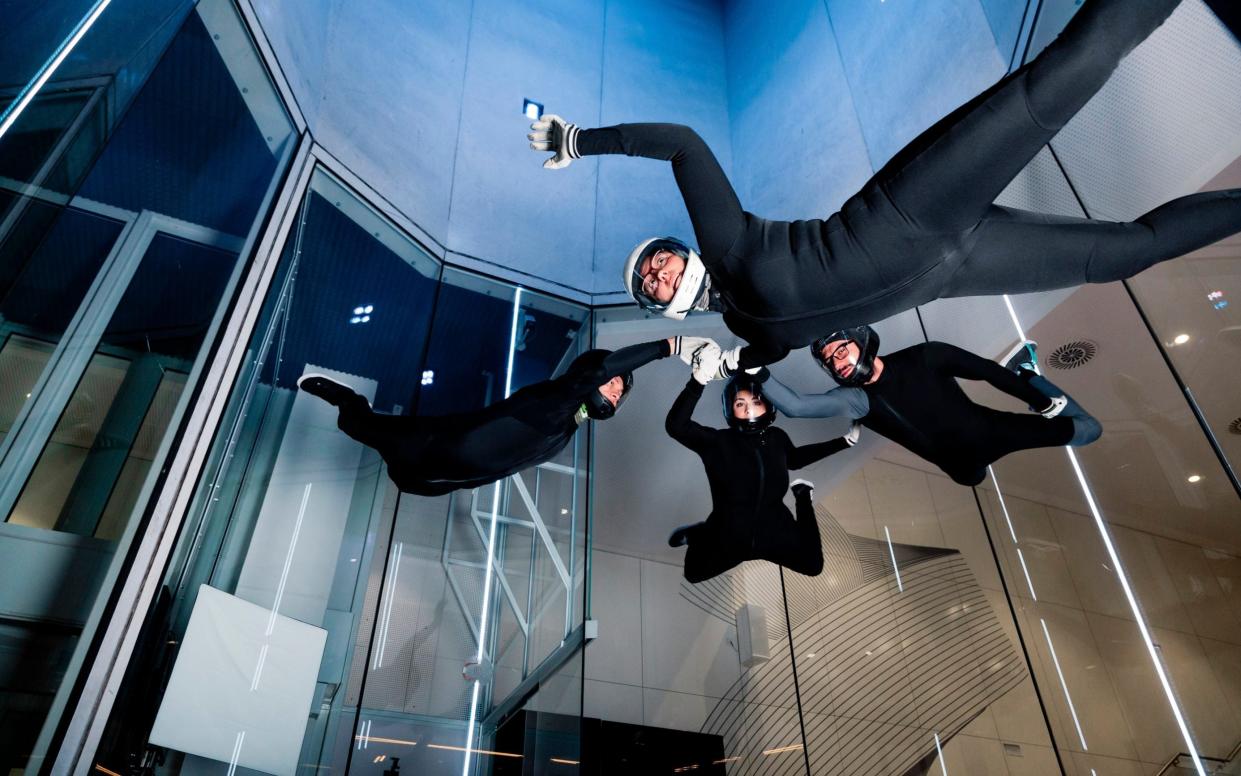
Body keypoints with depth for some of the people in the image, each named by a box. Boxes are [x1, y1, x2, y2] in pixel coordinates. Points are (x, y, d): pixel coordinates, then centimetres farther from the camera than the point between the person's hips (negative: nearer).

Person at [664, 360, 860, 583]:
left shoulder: (777, 437, -13)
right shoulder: (718, 441, -26)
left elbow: (795, 458, 12)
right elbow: (675, 426, -45)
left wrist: (844, 441, 12)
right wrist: (698, 382, -58)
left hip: (775, 532, 2)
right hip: (730, 537, -1)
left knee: (813, 566, 21)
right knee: (694, 573, 15)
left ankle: (802, 496, 37)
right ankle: (700, 534, 43)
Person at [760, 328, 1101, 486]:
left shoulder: (923, 358, -24)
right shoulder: (857, 399, -24)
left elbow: (985, 370, -11)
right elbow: (795, 405, -39)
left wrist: (1042, 401, -4)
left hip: (989, 430, -1)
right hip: (964, 467, 1)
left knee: (1088, 429, 10)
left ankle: (1022, 369, 27)